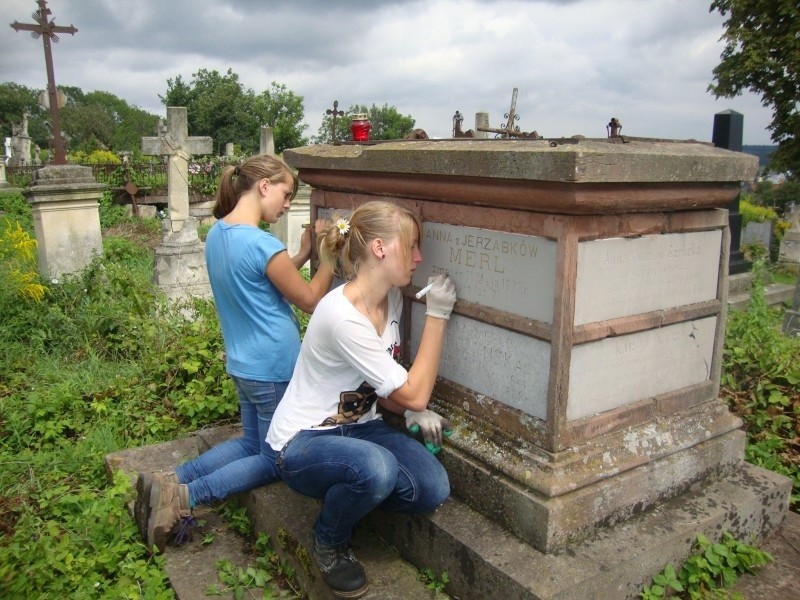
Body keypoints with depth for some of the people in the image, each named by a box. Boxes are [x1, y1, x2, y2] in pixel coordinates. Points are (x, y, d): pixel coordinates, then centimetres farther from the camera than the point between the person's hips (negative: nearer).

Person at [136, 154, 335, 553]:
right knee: (276, 460, 10)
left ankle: (169, 481, 10)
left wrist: (303, 254, 9)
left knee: (252, 443, 23)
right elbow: (310, 300, -12)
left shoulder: (216, 234, 4)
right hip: (274, 370, -8)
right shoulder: (263, 245, -24)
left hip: (243, 364, 8)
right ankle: (184, 496, -3)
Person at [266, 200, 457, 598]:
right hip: (304, 442, -7)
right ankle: (329, 542, -3)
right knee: (376, 468, -37)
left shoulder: (391, 298, -2)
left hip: (359, 426, 7)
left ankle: (343, 497, 13)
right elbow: (414, 394, -25)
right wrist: (437, 315, -22)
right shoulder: (342, 315, -29)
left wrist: (415, 414, -8)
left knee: (433, 489, -16)